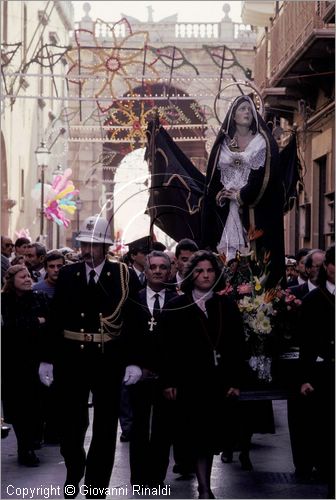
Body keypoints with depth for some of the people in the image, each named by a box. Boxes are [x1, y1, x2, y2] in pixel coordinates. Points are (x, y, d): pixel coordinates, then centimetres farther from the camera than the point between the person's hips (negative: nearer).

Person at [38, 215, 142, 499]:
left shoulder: (123, 276, -4)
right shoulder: (67, 275, 2)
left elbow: (133, 320, -5)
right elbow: (56, 319, 4)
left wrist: (133, 361, -10)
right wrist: (48, 359, 1)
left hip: (109, 359, -1)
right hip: (72, 358, 2)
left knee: (105, 425, 7)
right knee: (71, 422, 9)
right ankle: (74, 471, 35)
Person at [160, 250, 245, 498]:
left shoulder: (227, 306, 9)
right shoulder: (176, 307, 3)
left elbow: (237, 346, 6)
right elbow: (168, 348, 0)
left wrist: (235, 381, 0)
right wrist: (169, 382, -6)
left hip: (217, 381, 2)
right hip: (189, 381, -2)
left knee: (210, 433, 6)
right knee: (198, 433, -7)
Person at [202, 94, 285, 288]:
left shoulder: (264, 142, 4)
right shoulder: (223, 143, 14)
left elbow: (267, 175, -7)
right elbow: (212, 177, 12)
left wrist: (241, 195, -9)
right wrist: (219, 194, -7)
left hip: (254, 209, -3)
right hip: (225, 209, 3)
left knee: (253, 253, -10)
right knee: (226, 251, -4)